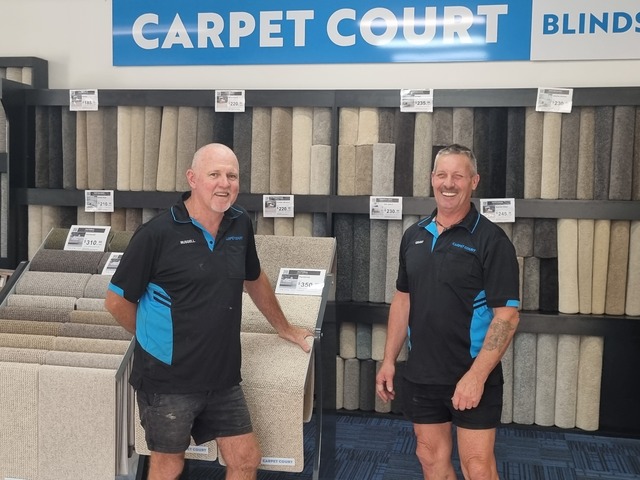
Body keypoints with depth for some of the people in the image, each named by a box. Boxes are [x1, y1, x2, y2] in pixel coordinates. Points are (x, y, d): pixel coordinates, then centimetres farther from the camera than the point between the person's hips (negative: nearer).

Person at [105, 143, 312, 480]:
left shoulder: (240, 225, 2)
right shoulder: (157, 233, -16)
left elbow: (254, 279, 20)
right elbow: (117, 301, -7)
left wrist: (284, 329, 28)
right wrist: (156, 338, 5)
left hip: (222, 378, 5)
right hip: (168, 380, -5)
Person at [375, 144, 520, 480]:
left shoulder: (490, 239, -10)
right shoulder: (414, 235, 7)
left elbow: (507, 315, -14)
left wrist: (476, 376, -20)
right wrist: (389, 360, 9)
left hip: (472, 377, -5)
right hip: (420, 375, 5)